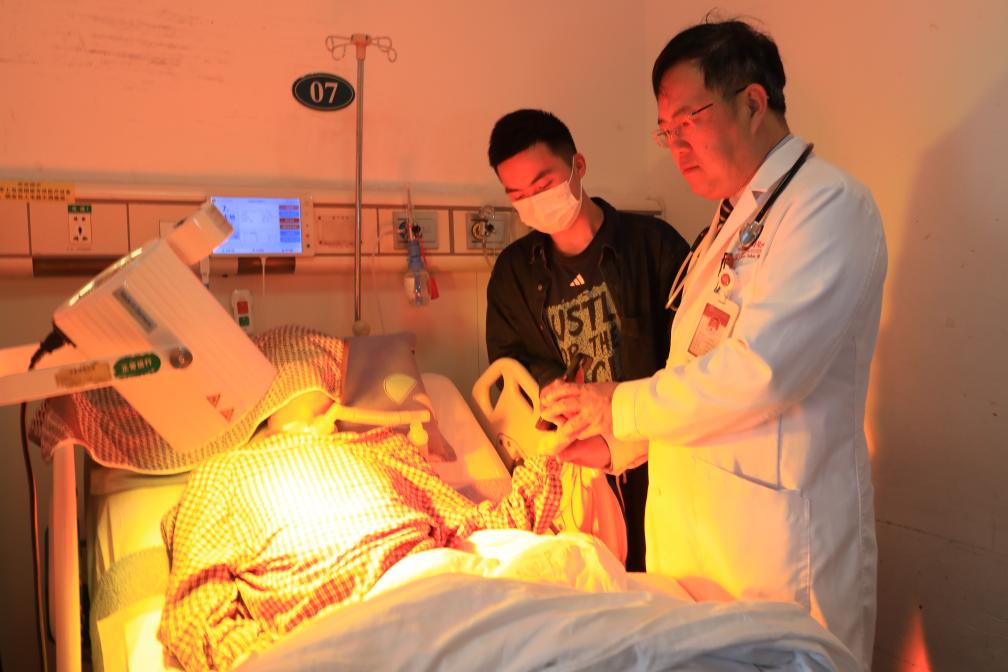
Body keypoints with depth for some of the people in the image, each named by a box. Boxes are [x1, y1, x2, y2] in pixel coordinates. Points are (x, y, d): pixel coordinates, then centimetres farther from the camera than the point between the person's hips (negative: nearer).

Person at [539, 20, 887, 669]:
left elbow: (759, 370, -24)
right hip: (693, 531, 8)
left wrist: (620, 407, -13)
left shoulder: (829, 203, -12)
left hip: (775, 538, -8)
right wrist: (617, 447, 7)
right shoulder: (732, 224, 15)